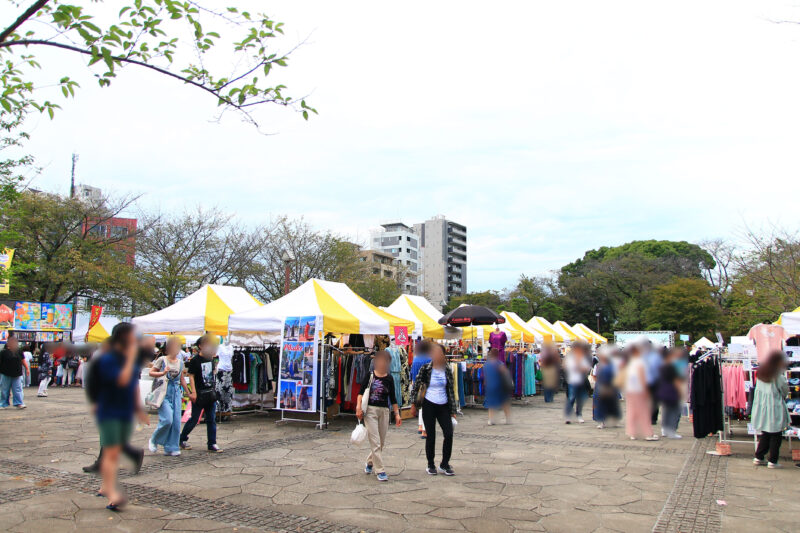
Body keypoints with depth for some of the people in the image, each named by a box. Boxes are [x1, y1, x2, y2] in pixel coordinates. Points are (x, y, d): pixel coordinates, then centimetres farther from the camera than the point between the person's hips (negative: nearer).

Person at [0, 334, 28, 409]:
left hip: (16, 374, 3)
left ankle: (19, 403, 0)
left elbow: (23, 360, 12)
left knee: (18, 389, -1)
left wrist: (27, 368, 9)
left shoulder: (19, 351, 5)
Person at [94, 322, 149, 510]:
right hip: (109, 413, -7)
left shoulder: (132, 361, 9)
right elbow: (122, 380, -28)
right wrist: (130, 358, -23)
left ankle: (106, 486, 25)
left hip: (126, 414, 7)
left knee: (116, 453, 13)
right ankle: (112, 494, -13)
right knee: (111, 453, -11)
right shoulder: (107, 360, -14)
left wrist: (138, 409, 20)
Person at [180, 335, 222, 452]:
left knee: (211, 420, 4)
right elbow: (191, 376, -12)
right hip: (199, 394, -6)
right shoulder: (195, 360, -9)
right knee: (194, 419, 4)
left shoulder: (211, 358, 9)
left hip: (211, 393, 6)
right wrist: (193, 392, -18)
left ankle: (212, 444, 9)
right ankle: (182, 439, 25)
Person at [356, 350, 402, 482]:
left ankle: (370, 463, 33)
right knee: (375, 442, -7)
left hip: (384, 411, 3)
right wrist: (358, 407, -13)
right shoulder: (370, 376, -1)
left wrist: (397, 414, 8)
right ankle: (380, 471, -2)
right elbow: (361, 392, -2)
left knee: (381, 442, 10)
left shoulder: (389, 378, 6)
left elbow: (392, 398, 10)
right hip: (370, 410, -3)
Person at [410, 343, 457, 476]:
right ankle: (430, 465, 20)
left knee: (449, 434, -6)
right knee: (430, 436, 3)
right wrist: (414, 404, 0)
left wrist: (453, 411, 7)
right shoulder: (425, 368, -7)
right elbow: (416, 386, 0)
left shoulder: (447, 370, 2)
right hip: (429, 406, -2)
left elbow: (451, 390, 7)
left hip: (443, 406, 3)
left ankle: (444, 465, 11)